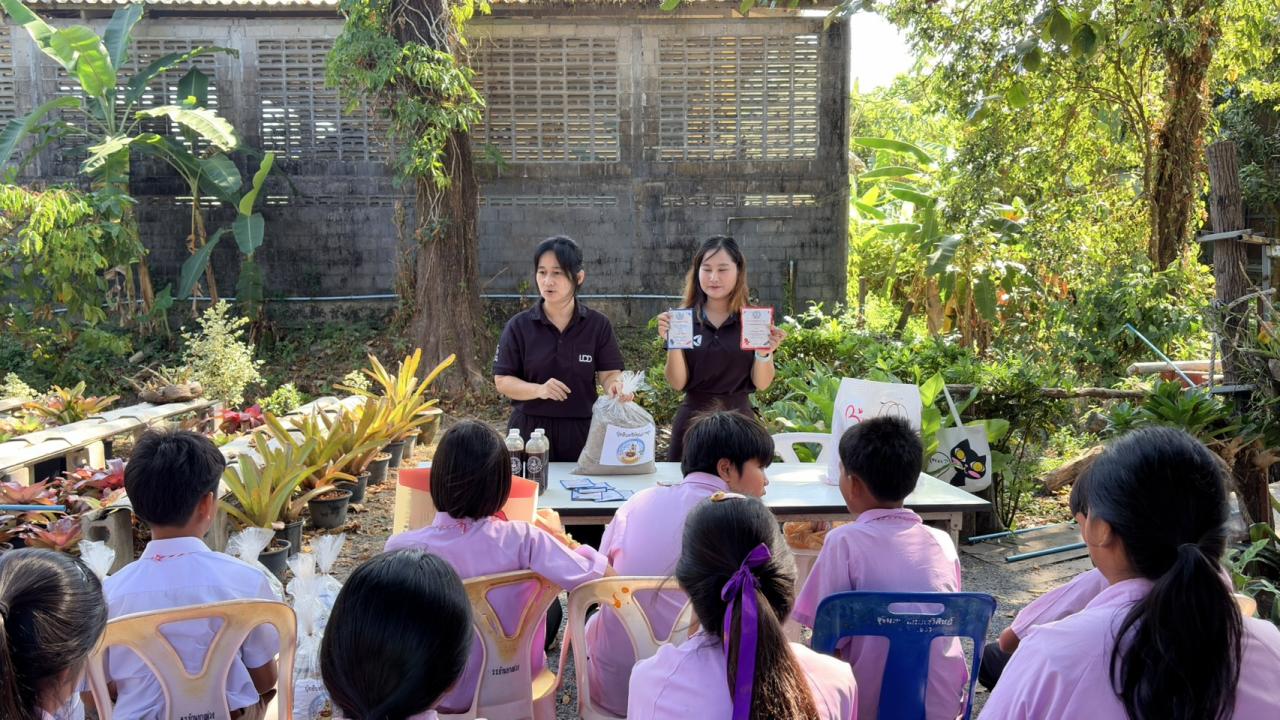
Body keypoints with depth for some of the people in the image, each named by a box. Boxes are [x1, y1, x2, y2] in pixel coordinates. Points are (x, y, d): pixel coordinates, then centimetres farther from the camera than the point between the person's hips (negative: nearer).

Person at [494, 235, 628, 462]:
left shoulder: (598, 325, 1)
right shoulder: (518, 327, 0)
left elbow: (609, 374, -2)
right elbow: (502, 380, -2)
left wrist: (615, 385, -26)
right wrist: (538, 390, -20)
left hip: (581, 430, 0)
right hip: (530, 428, 0)